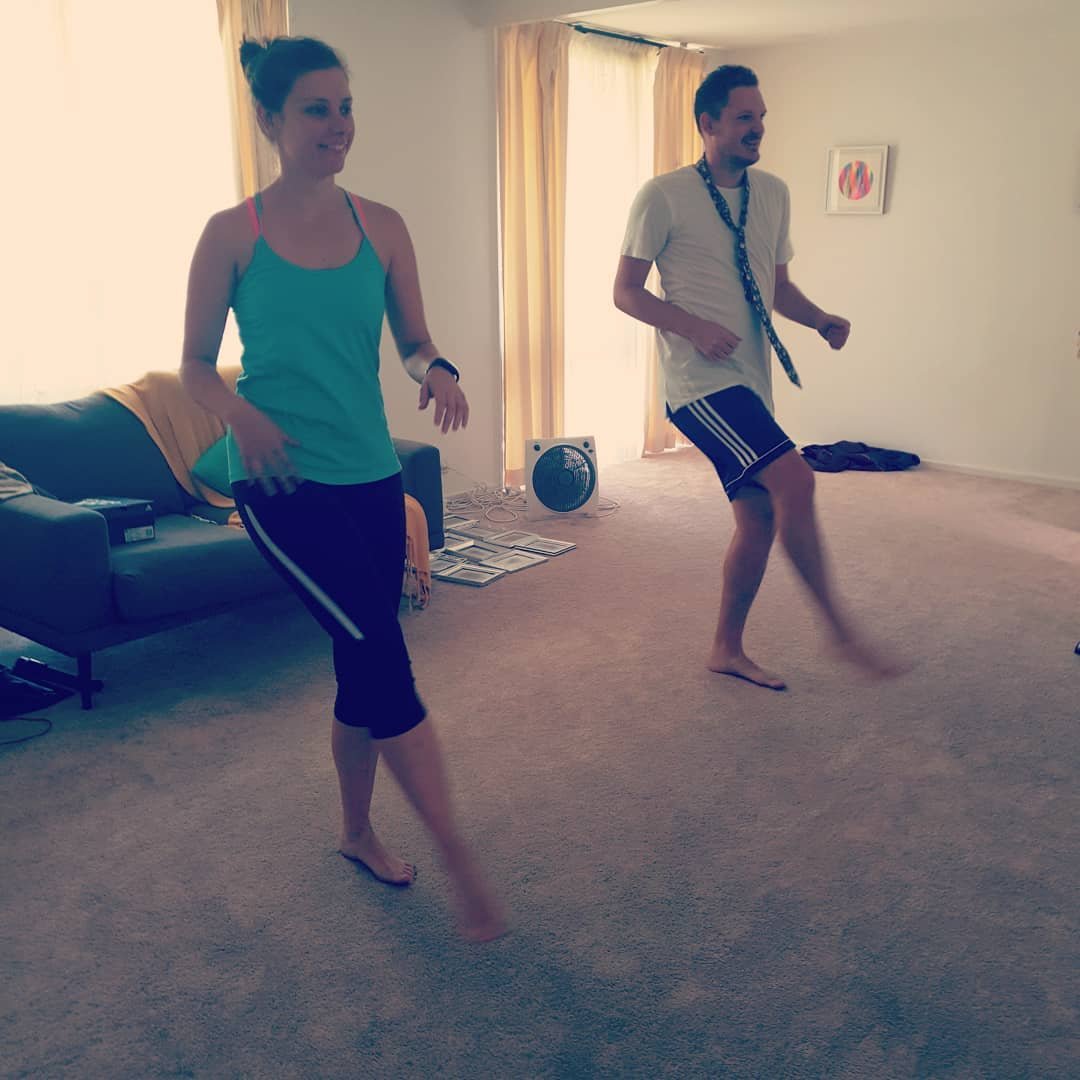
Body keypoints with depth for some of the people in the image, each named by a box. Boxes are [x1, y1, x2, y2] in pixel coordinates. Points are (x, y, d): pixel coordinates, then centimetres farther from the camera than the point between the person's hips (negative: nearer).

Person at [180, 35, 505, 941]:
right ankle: (456, 854, -3)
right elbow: (196, 366, 2)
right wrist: (242, 416, -18)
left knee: (364, 659, 11)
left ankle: (358, 831, 34)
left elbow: (414, 340, 11)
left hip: (371, 475, 4)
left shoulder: (381, 227, 6)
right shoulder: (231, 235, -3)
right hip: (281, 481, -4)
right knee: (380, 647, -16)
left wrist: (438, 371, -12)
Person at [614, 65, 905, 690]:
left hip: (752, 382, 7)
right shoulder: (664, 197, -6)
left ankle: (728, 650, 25)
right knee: (794, 478, -22)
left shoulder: (773, 194, 13)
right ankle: (840, 628, -8)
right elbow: (626, 292, -5)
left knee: (760, 518, 8)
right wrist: (694, 327, -20)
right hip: (701, 380, -7)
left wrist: (821, 320, 2)